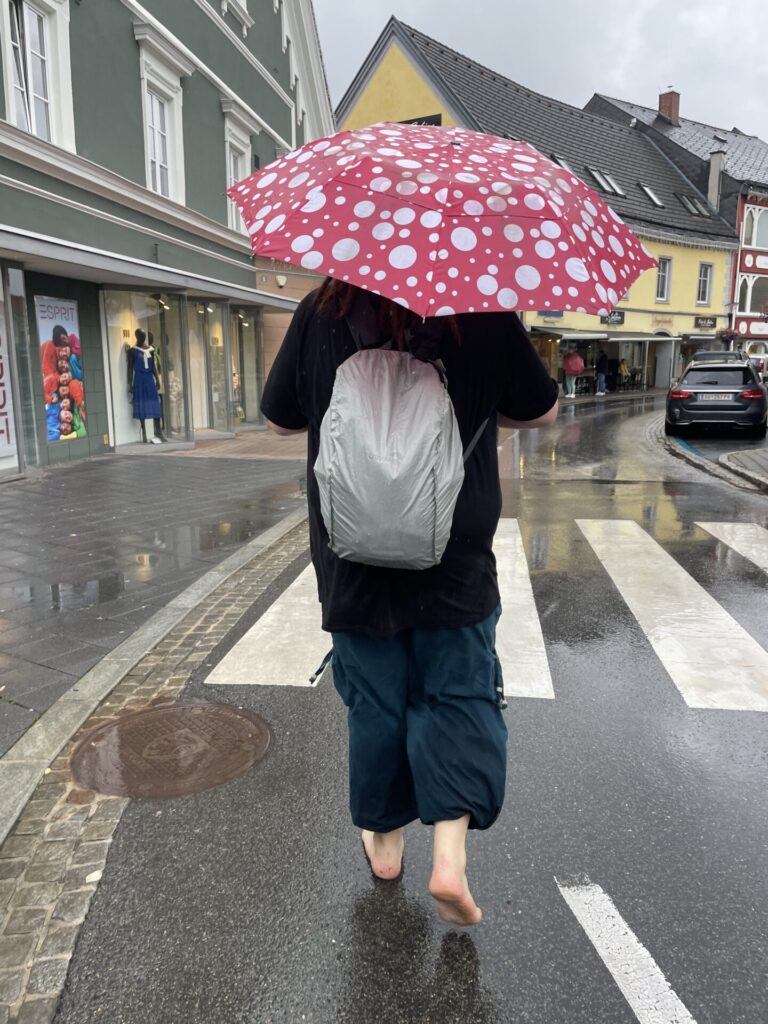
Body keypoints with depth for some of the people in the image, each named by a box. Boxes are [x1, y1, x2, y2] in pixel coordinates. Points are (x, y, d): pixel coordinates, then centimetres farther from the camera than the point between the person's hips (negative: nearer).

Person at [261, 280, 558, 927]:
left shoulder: (320, 313, -5)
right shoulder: (484, 312, -8)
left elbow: (280, 419, 6)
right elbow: (541, 412, 4)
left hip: (353, 558, 2)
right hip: (456, 558, -1)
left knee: (374, 702, 16)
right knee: (458, 695, 14)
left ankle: (385, 842, 33)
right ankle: (450, 854, 6)